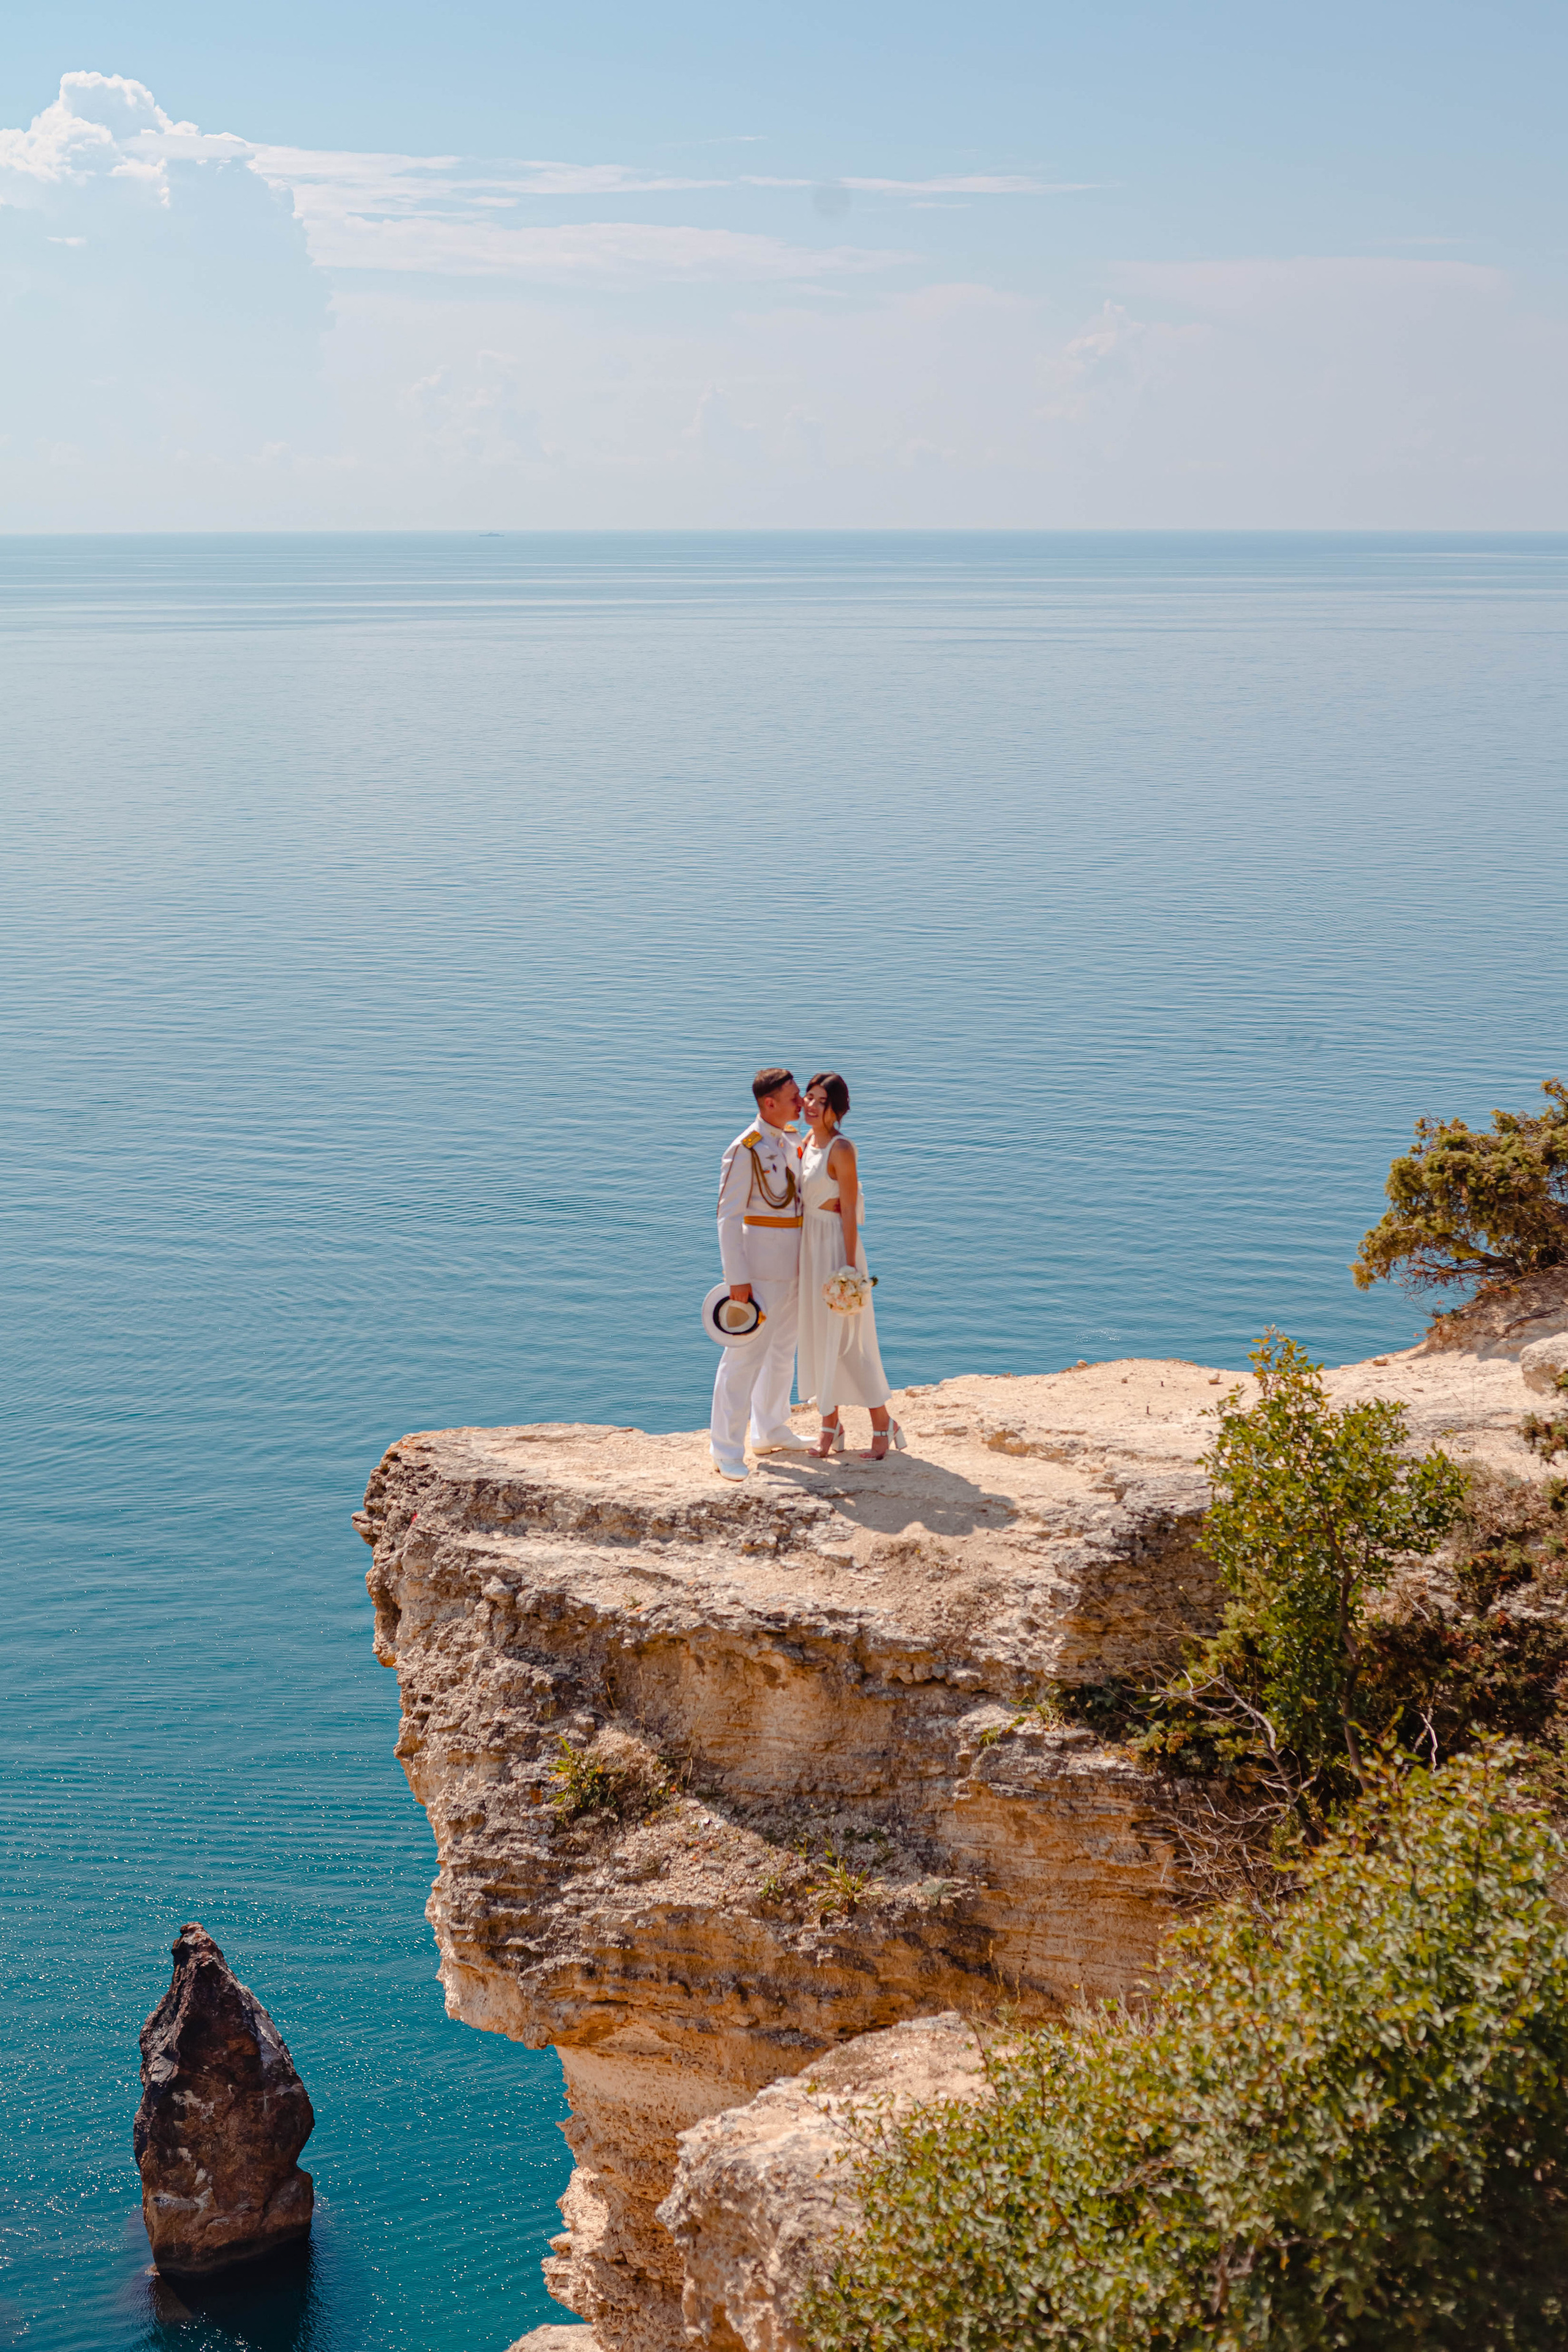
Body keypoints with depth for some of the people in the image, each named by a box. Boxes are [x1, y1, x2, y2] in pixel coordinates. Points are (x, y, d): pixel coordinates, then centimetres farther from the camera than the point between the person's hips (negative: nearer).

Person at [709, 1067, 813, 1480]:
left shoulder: (794, 1139, 8)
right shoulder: (745, 1151, -17)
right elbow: (728, 1217, -17)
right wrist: (736, 1277, -21)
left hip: (794, 1260, 9)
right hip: (760, 1263, -9)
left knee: (783, 1349, 19)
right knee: (745, 1354, -7)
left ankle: (771, 1432, 33)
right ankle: (726, 1451, -2)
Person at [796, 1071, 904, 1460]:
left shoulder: (841, 1149, -16)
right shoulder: (808, 1143, 8)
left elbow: (849, 1213, -17)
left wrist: (849, 1268, -18)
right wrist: (800, 1259, 16)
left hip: (836, 1246, -8)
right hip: (808, 1246, 8)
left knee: (848, 1340, -3)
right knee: (817, 1336, 11)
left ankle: (883, 1425, 9)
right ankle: (829, 1426, 20)